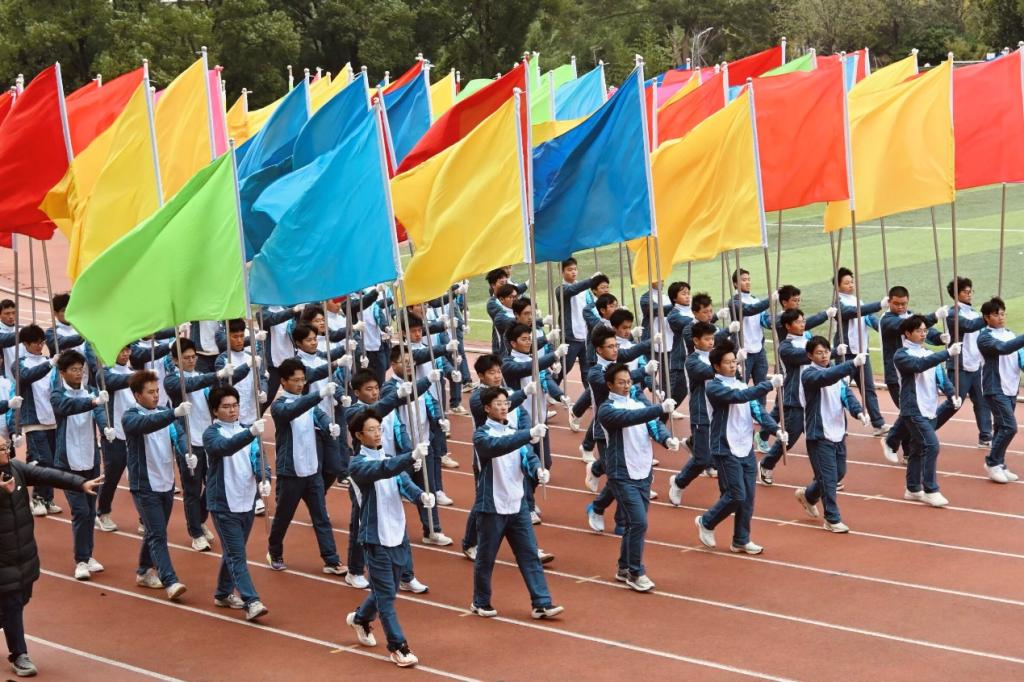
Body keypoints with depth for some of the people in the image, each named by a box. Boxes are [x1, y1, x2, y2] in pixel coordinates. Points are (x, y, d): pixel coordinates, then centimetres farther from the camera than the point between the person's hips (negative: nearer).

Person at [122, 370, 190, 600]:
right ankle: (170, 582, -14)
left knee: (156, 532, 17)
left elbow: (178, 435, -6)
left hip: (167, 484, 6)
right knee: (157, 535, -10)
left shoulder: (164, 412, 7)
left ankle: (144, 572, 32)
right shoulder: (130, 417, -11)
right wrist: (174, 413, -46)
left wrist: (188, 453, -26)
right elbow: (147, 424, -33)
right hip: (145, 486, -6)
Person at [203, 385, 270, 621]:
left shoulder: (245, 430, 7)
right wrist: (251, 433, -47)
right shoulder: (211, 434, -9)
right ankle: (251, 602, -13)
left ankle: (223, 594, 31)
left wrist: (264, 480, -22)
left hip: (247, 502, 6)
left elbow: (257, 458, -2)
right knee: (237, 555, -8)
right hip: (224, 504, -6)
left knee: (233, 552, 17)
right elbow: (226, 447, -31)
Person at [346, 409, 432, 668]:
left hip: (398, 534, 6)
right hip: (376, 537, -6)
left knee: (387, 589, 18)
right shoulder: (358, 464, -12)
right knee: (385, 593, -4)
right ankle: (398, 647, 2)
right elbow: (382, 470, -32)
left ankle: (360, 618, 43)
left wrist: (421, 495, -28)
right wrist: (412, 457, -48)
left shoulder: (390, 458, 9)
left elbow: (404, 482, -6)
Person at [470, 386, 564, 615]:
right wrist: (530, 434, -41)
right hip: (491, 507, -5)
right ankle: (480, 603, 23)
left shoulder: (516, 432, 10)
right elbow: (498, 446, -30)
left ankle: (541, 604, 2)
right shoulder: (481, 435, -9)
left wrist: (538, 469, -25)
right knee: (486, 558, 7)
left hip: (518, 505, 5)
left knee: (530, 555, 1)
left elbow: (527, 455, -2)